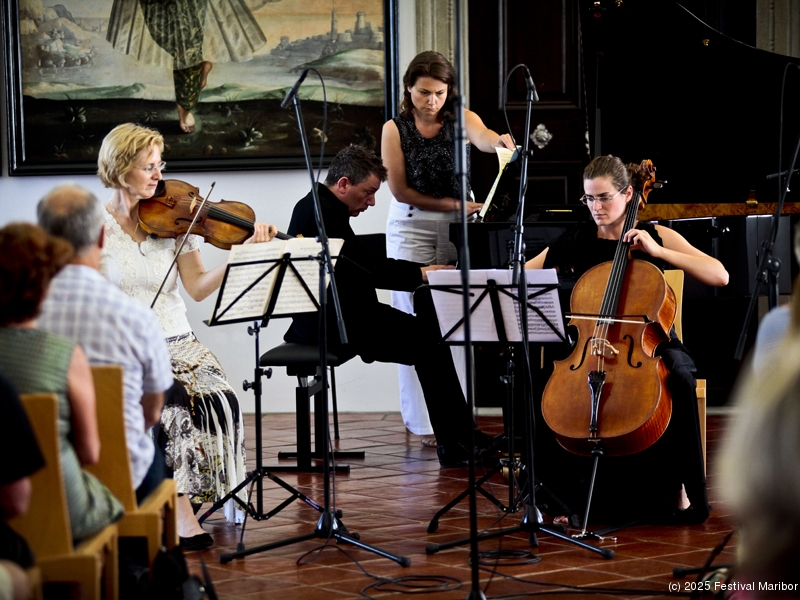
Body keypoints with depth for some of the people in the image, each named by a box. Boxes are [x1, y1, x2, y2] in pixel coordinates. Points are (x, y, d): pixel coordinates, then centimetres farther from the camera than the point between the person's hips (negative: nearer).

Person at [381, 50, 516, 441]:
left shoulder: (461, 120, -1)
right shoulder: (395, 130, -2)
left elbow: (482, 137, -25)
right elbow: (400, 190, -4)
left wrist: (498, 141, -49)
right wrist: (453, 205, -10)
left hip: (458, 230, 1)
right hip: (411, 229, -1)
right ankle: (425, 421, -2)